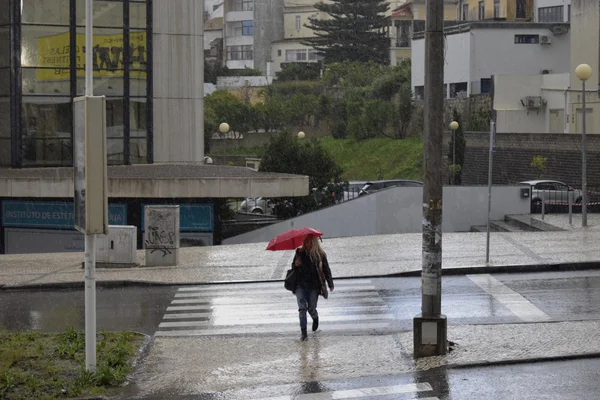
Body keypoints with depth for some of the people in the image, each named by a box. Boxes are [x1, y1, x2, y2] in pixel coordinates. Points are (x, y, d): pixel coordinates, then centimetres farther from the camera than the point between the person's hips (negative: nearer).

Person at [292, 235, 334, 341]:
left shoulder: (320, 255, -4)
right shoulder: (300, 252, 3)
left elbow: (326, 270, 1)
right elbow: (293, 266, 15)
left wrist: (330, 284, -1)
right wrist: (295, 264, -9)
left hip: (313, 286, -1)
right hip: (300, 285, 1)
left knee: (311, 308, 4)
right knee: (302, 308, -9)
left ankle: (315, 319, 41)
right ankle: (303, 333, -7)